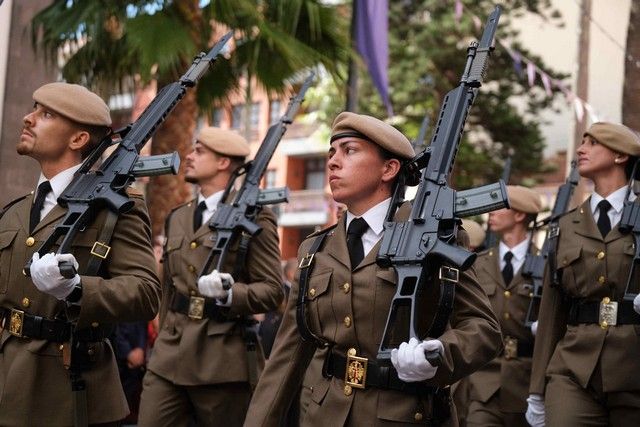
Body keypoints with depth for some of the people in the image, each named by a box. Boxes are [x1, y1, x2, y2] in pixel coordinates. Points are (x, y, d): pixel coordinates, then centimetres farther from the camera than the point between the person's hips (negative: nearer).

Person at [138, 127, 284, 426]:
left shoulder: (253, 217, -4)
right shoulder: (177, 218, 17)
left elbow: (272, 290, -8)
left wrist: (229, 294, -25)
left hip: (223, 359, -5)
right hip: (169, 357, 6)